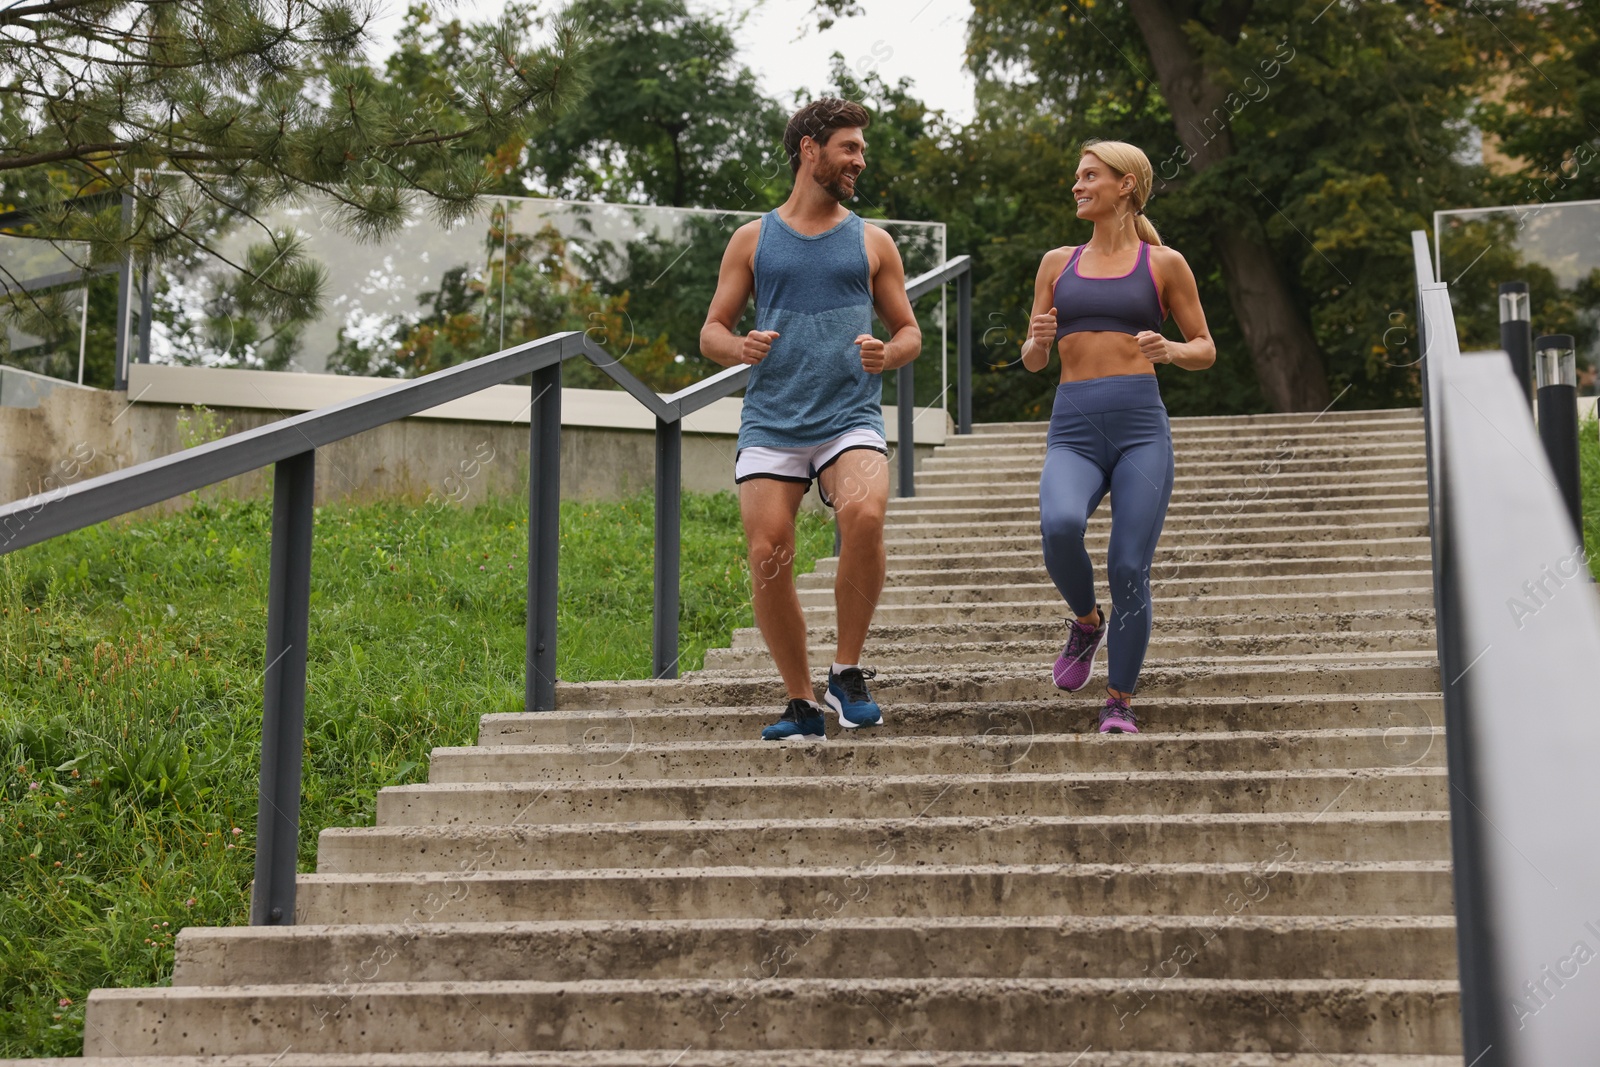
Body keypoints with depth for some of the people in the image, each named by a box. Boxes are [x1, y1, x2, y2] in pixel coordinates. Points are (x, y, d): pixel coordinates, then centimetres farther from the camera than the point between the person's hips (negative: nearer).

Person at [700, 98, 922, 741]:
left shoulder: (872, 243, 15)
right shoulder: (753, 239, 13)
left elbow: (909, 332, 19)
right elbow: (711, 332, 13)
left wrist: (888, 354, -4)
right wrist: (739, 347, -10)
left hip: (851, 417, -1)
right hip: (770, 422, 1)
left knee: (864, 514, -29)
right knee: (768, 558, -8)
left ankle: (846, 673, -12)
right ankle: (801, 705, 8)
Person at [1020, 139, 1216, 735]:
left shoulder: (1163, 264, 10)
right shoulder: (1057, 263, 18)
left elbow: (1206, 351, 14)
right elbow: (1032, 361, 18)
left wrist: (1169, 350, -8)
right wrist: (1038, 341, -5)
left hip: (1141, 426, -1)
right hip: (1073, 430, 2)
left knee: (1129, 568, -10)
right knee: (1059, 525, -28)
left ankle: (1120, 703, 8)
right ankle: (1086, 620, 4)